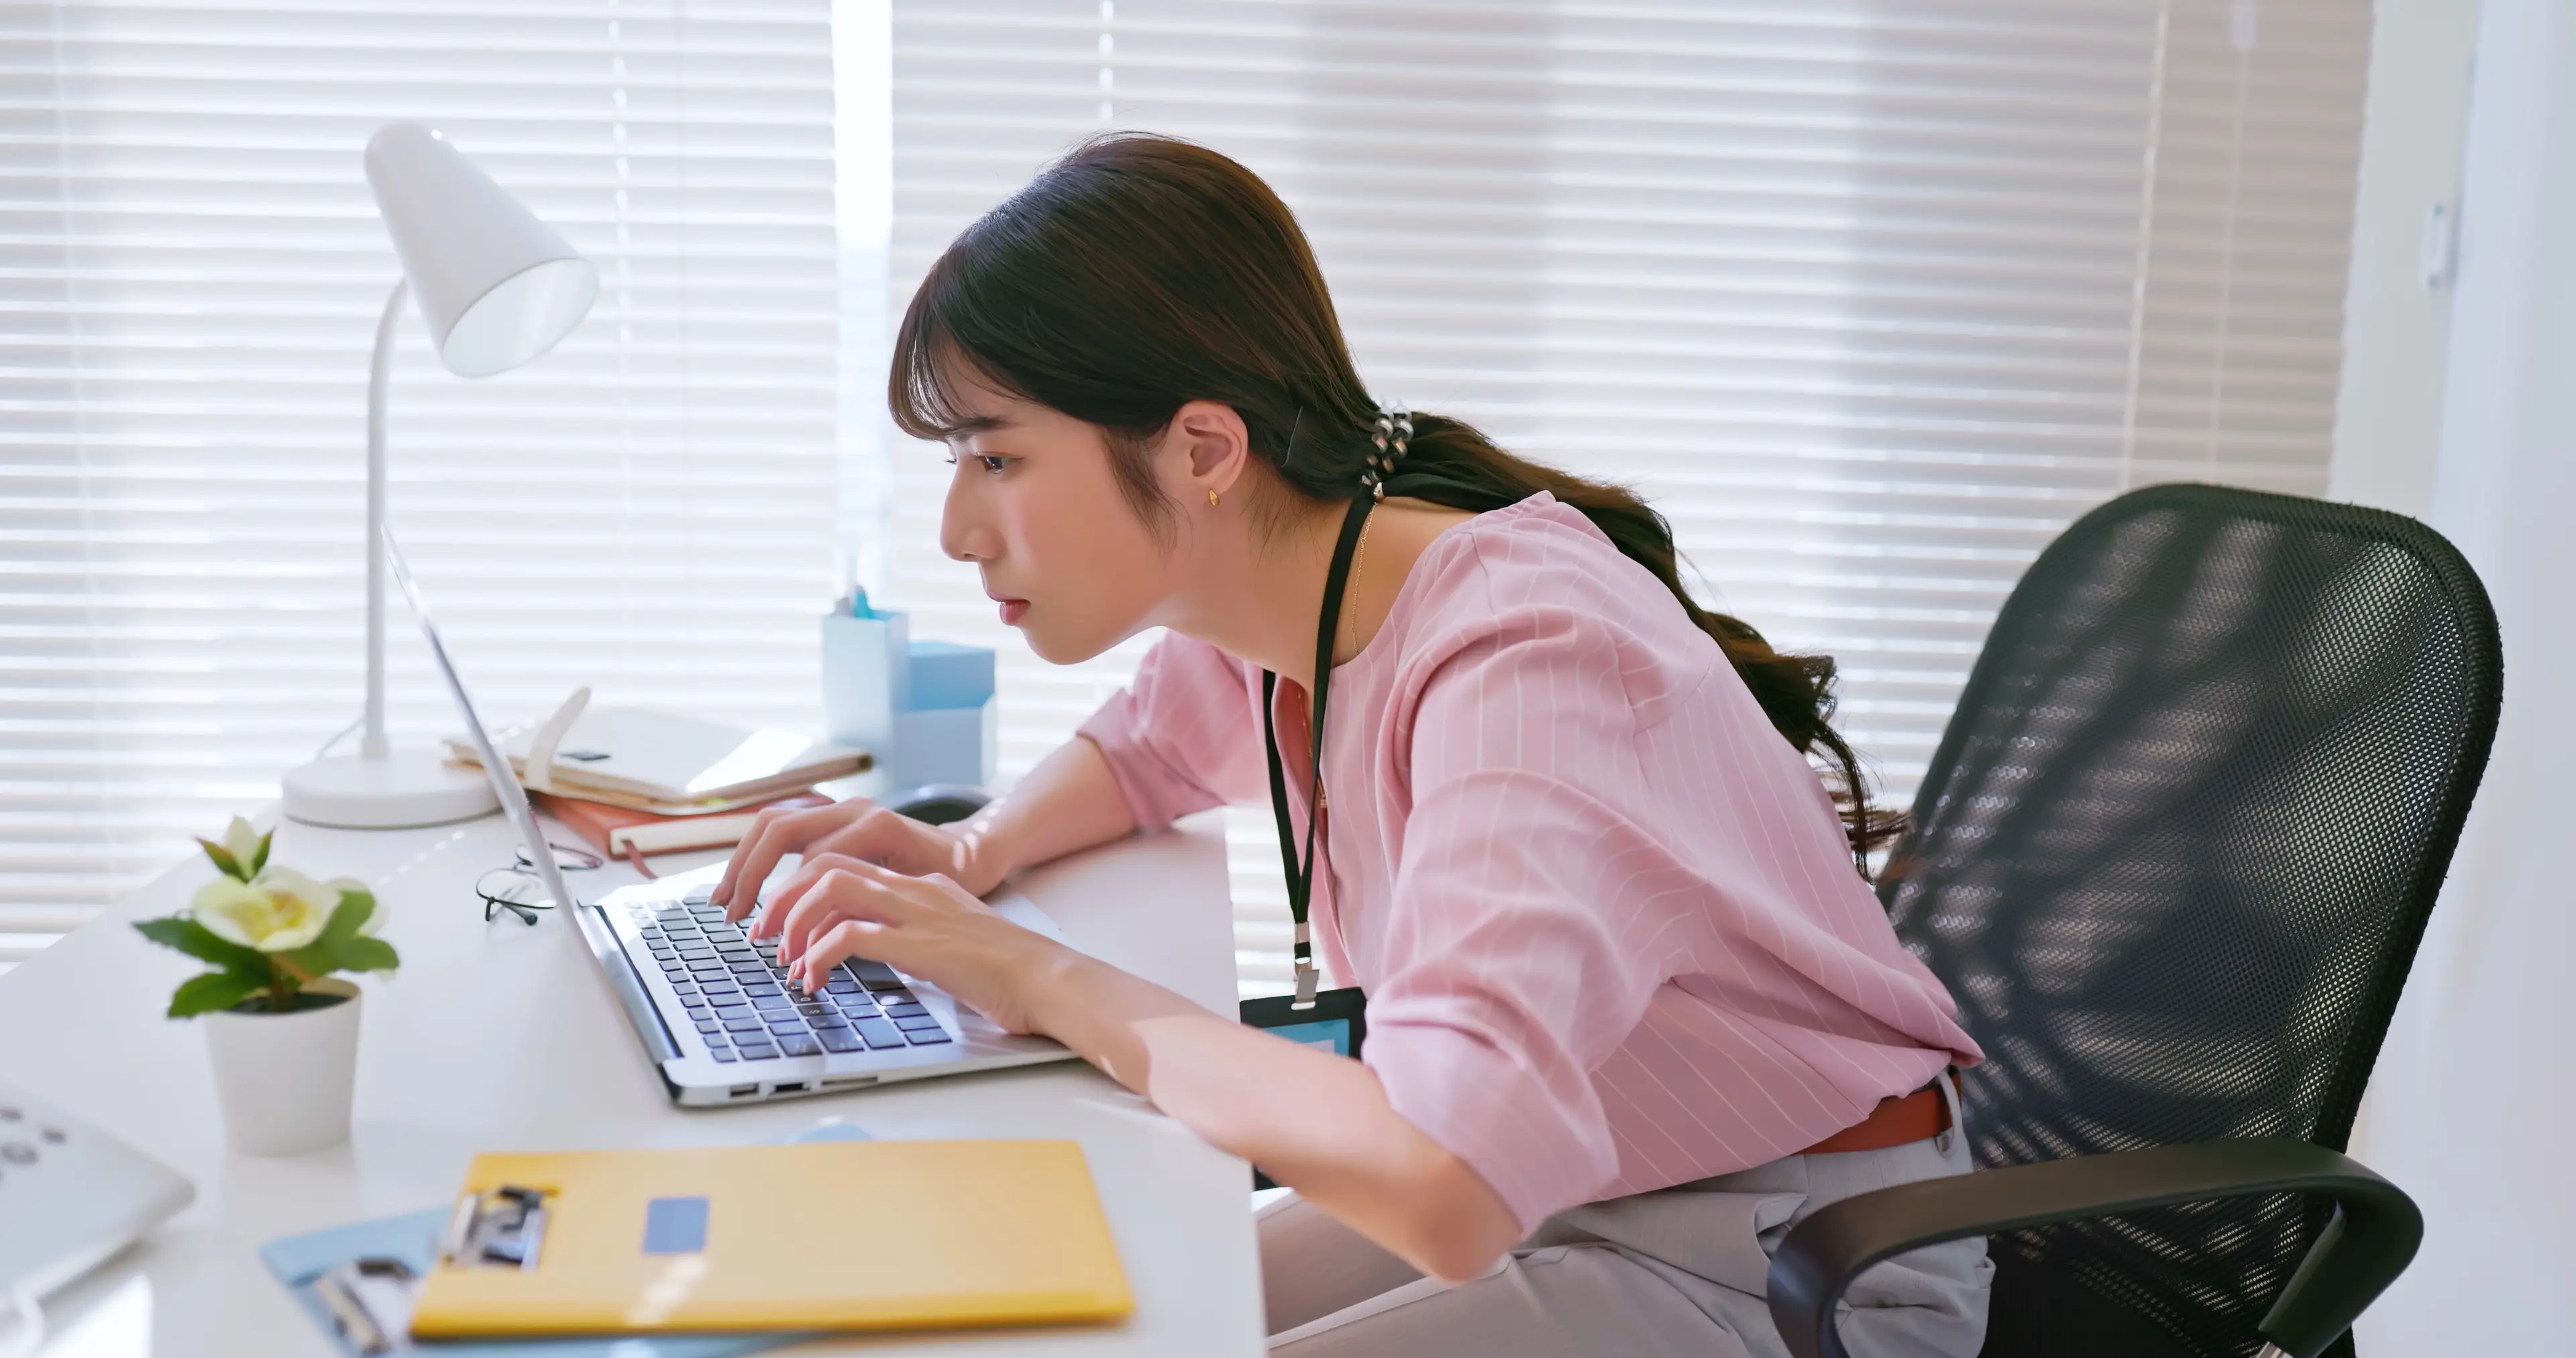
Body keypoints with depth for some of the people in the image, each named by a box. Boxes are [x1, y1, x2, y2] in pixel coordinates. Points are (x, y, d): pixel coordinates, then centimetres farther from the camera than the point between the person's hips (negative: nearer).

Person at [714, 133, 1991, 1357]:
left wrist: (1049, 982, -30)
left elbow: (1443, 1189, -43)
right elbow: (1145, 749, 20)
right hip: (1549, 1185, 7)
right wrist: (971, 854, -2)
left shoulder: (1521, 662, -30)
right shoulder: (1278, 593, -5)